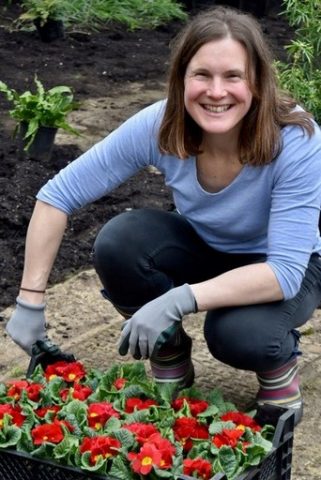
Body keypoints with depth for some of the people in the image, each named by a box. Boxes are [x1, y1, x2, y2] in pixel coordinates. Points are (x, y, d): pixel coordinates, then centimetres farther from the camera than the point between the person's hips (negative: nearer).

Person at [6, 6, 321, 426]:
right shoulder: (160, 126, -25)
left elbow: (285, 270, -34)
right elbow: (58, 196, -19)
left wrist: (180, 300, -44)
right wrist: (31, 302, -21)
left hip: (286, 267, -3)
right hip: (203, 248, 3)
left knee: (239, 334, -35)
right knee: (118, 241, -26)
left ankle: (280, 364, 1)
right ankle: (170, 356, 0)